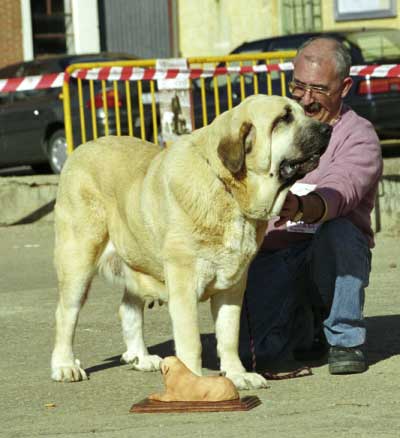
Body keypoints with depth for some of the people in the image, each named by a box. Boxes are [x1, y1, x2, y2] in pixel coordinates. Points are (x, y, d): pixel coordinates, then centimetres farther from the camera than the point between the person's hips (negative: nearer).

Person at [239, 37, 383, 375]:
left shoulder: (359, 137, -7)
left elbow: (339, 191, -28)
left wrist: (301, 207, -51)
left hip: (332, 256, -3)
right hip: (271, 254, 3)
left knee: (337, 229, -38)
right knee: (255, 354, -21)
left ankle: (345, 338, -17)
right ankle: (306, 327, 16)